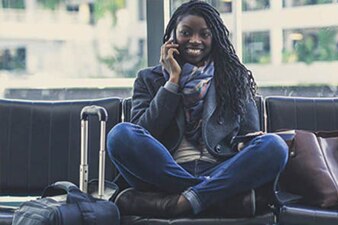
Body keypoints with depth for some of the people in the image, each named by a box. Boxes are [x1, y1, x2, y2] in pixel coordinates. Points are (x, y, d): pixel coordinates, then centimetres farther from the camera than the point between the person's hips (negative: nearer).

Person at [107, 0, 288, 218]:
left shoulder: (235, 77, 20)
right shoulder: (149, 79, 17)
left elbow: (251, 134, 14)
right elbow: (144, 135, 2)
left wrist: (250, 142, -11)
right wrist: (174, 79, 2)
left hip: (220, 173, 1)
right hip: (165, 174, -1)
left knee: (274, 145, -27)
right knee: (121, 134, -27)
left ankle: (175, 204, -35)